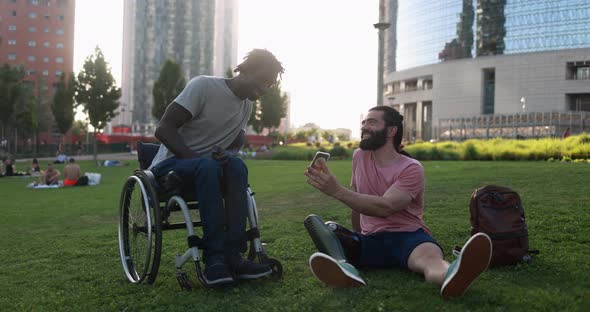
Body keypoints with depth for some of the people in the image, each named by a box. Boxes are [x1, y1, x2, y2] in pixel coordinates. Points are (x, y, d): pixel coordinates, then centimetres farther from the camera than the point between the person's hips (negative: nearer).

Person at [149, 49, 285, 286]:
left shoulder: (247, 106, 9)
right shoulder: (204, 86, -13)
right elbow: (164, 129, -16)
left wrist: (225, 155, -12)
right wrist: (195, 158, -27)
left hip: (208, 167, 6)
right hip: (170, 164, -5)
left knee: (236, 166, -27)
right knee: (208, 165, -37)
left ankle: (232, 257, -31)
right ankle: (215, 257, -36)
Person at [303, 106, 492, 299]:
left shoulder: (411, 169, -7)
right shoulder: (359, 156, 11)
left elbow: (385, 207, -23)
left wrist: (337, 191, -29)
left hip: (408, 237, -4)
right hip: (370, 241, 4)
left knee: (430, 256, -39)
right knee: (314, 222, -22)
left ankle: (452, 277, -78)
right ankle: (344, 268, -55)